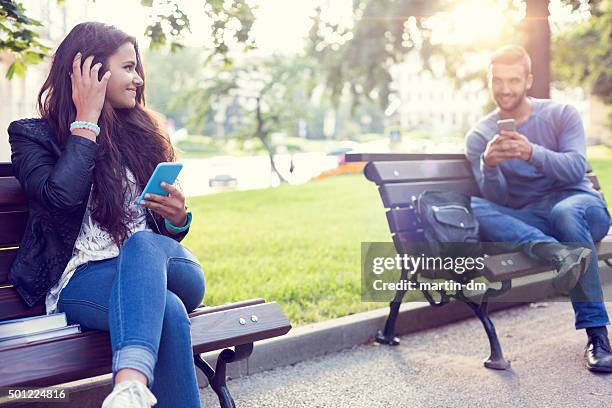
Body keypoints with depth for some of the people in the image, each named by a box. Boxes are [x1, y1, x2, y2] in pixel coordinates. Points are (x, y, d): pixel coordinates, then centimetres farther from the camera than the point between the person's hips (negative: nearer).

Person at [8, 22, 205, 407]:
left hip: (168, 267, 3)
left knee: (144, 243, -36)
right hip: (82, 279, -3)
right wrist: (86, 119, -6)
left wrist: (177, 216, -3)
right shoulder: (33, 136, 8)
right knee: (168, 311, -37)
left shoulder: (141, 132, 19)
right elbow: (61, 198, -15)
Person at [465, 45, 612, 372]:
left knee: (565, 211, -38)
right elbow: (497, 199, -5)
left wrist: (532, 153, -31)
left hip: (578, 204, -1)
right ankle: (560, 254, -48)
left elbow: (577, 168, -13)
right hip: (524, 221, 1)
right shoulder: (479, 136, 6)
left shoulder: (561, 115, 4)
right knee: (473, 209, -27)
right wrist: (489, 165, -27)